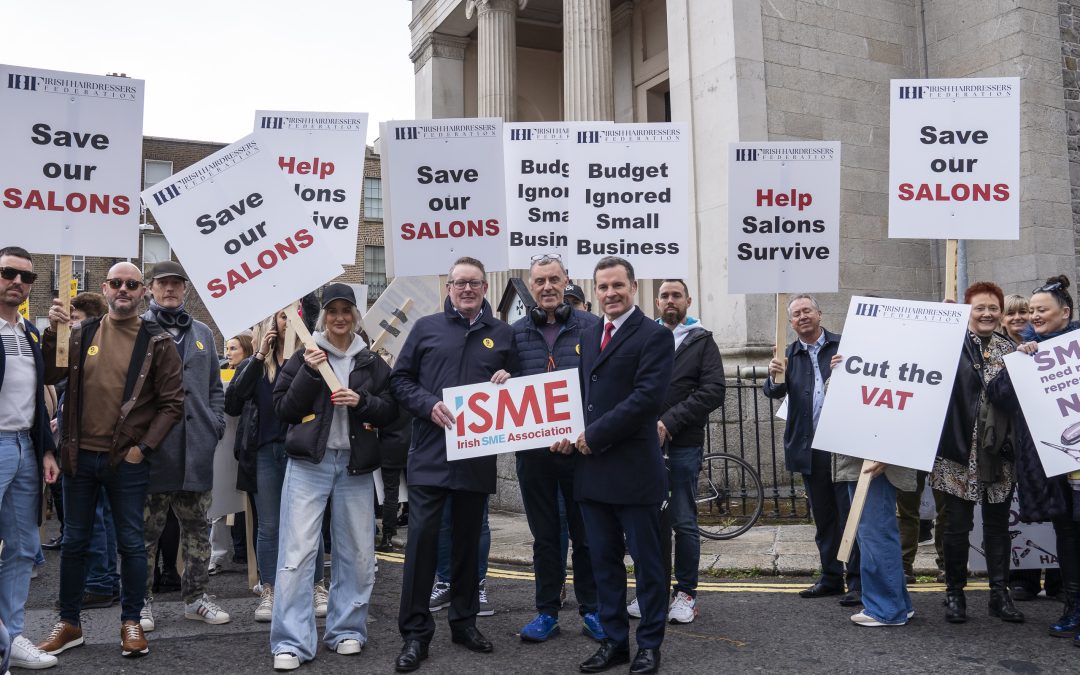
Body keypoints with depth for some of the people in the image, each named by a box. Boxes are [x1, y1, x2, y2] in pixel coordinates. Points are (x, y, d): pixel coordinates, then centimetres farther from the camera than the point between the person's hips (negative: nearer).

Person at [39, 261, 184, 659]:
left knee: (131, 543, 5)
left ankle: (131, 622, 20)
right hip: (80, 456, 3)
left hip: (127, 461, -3)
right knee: (74, 541, 12)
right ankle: (69, 623, 26)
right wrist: (53, 332, -13)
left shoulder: (157, 342, -3)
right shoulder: (83, 334, 6)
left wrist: (143, 447, -10)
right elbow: (49, 376, -1)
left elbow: (172, 403, -4)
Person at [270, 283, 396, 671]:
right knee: (298, 551, -7)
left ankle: (347, 629, 23)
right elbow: (283, 409, -1)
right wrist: (309, 373, -13)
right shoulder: (304, 356, 4)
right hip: (309, 464, -2)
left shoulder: (372, 362, 10)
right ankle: (291, 642, -2)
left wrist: (361, 401, -11)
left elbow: (390, 410, 7)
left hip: (355, 466, 3)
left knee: (357, 553, 7)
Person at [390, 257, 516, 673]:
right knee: (422, 537, -5)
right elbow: (400, 379, 3)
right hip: (430, 453, -2)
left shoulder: (502, 334, 10)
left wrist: (507, 382, -6)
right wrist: (429, 405, -12)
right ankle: (415, 631, 5)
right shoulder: (426, 327, 5)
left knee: (468, 539, 12)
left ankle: (464, 621, 26)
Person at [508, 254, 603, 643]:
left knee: (586, 534, 8)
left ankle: (591, 610, 22)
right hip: (533, 448, 2)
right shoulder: (516, 333, 7)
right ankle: (547, 612, 23)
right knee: (544, 535, 12)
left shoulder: (590, 327, -1)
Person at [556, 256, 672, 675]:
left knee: (646, 560, 6)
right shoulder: (589, 336, 15)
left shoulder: (654, 336, -7)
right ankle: (614, 641, 25)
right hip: (592, 468, 7)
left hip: (634, 468, -7)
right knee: (603, 560, 13)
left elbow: (647, 397, -18)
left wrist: (595, 436, -16)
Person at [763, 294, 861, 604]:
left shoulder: (843, 345, 0)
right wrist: (775, 377, -24)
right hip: (809, 449, 4)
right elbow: (774, 392, -1)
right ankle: (831, 577, 24)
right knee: (823, 517, 13)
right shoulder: (789, 355, 9)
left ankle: (857, 581, 6)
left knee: (851, 514, -2)